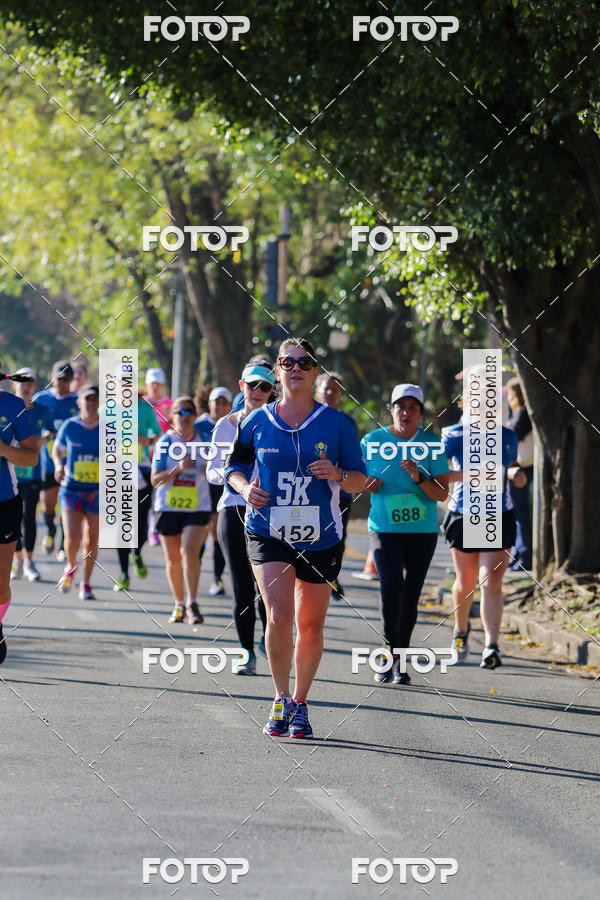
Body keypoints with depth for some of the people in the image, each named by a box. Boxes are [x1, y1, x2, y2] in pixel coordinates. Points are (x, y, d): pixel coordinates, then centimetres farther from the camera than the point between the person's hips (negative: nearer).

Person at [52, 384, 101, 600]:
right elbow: (57, 449, 13)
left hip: (97, 491, 1)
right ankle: (71, 566, 19)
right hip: (71, 489, -1)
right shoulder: (69, 426, -2)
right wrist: (58, 465, -6)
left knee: (91, 541, 1)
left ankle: (86, 584, 18)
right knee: (72, 538, -13)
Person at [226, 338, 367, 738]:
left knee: (311, 624, 7)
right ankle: (281, 699, -1)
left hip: (321, 537, 1)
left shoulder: (336, 423, -1)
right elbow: (235, 465, 15)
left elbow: (361, 479, 3)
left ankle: (300, 705, 24)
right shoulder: (257, 422, 2)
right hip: (268, 534, -1)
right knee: (279, 615, -17)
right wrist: (245, 487, -6)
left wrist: (338, 475, -18)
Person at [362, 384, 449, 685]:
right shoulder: (372, 441, -1)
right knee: (391, 585, -21)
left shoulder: (432, 445, -2)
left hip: (422, 532, 1)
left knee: (410, 596, 5)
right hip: (384, 529, -1)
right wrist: (368, 483, -9)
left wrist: (419, 478, -22)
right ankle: (388, 649, -6)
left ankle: (399, 661, 19)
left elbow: (442, 494, -4)